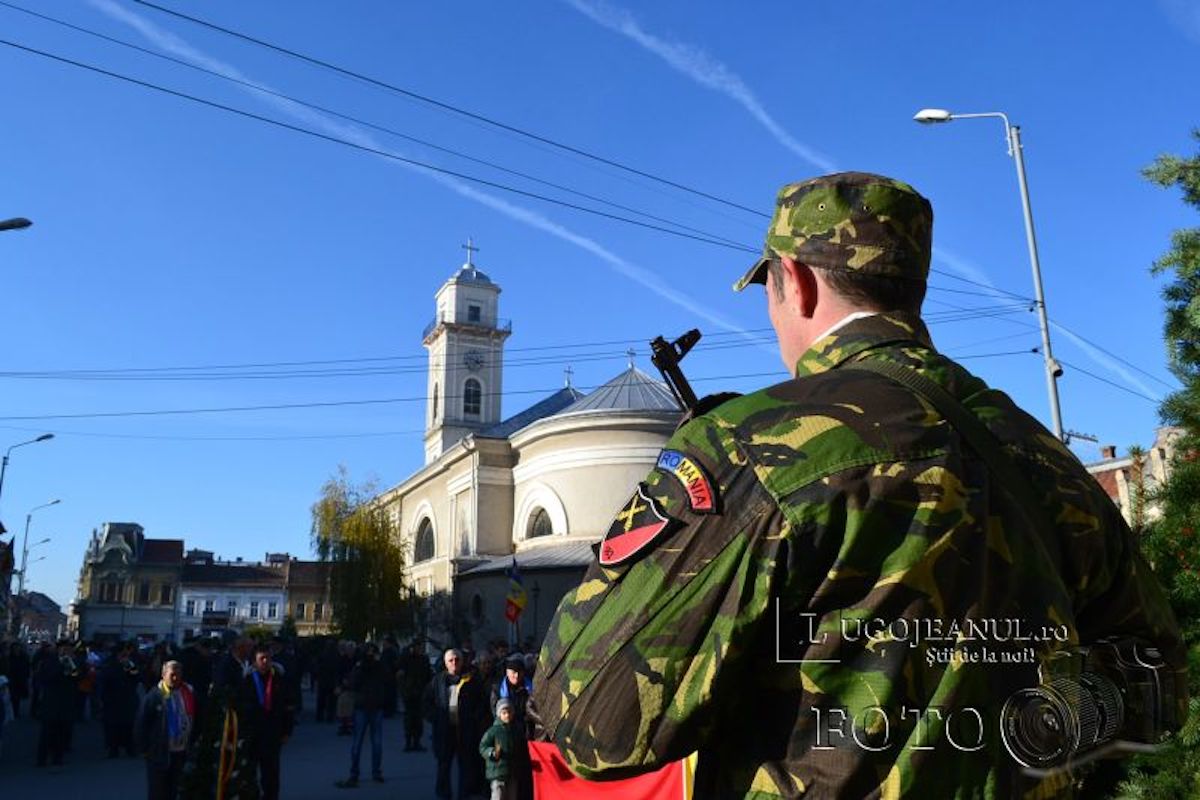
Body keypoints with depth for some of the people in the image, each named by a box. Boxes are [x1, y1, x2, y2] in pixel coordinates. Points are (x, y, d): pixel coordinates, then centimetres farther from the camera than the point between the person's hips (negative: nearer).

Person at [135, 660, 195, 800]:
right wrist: (145, 748, -9)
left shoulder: (188, 693, -1)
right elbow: (142, 724, -9)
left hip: (181, 752, 4)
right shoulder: (153, 696, -12)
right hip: (159, 752, -4)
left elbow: (193, 721, 9)